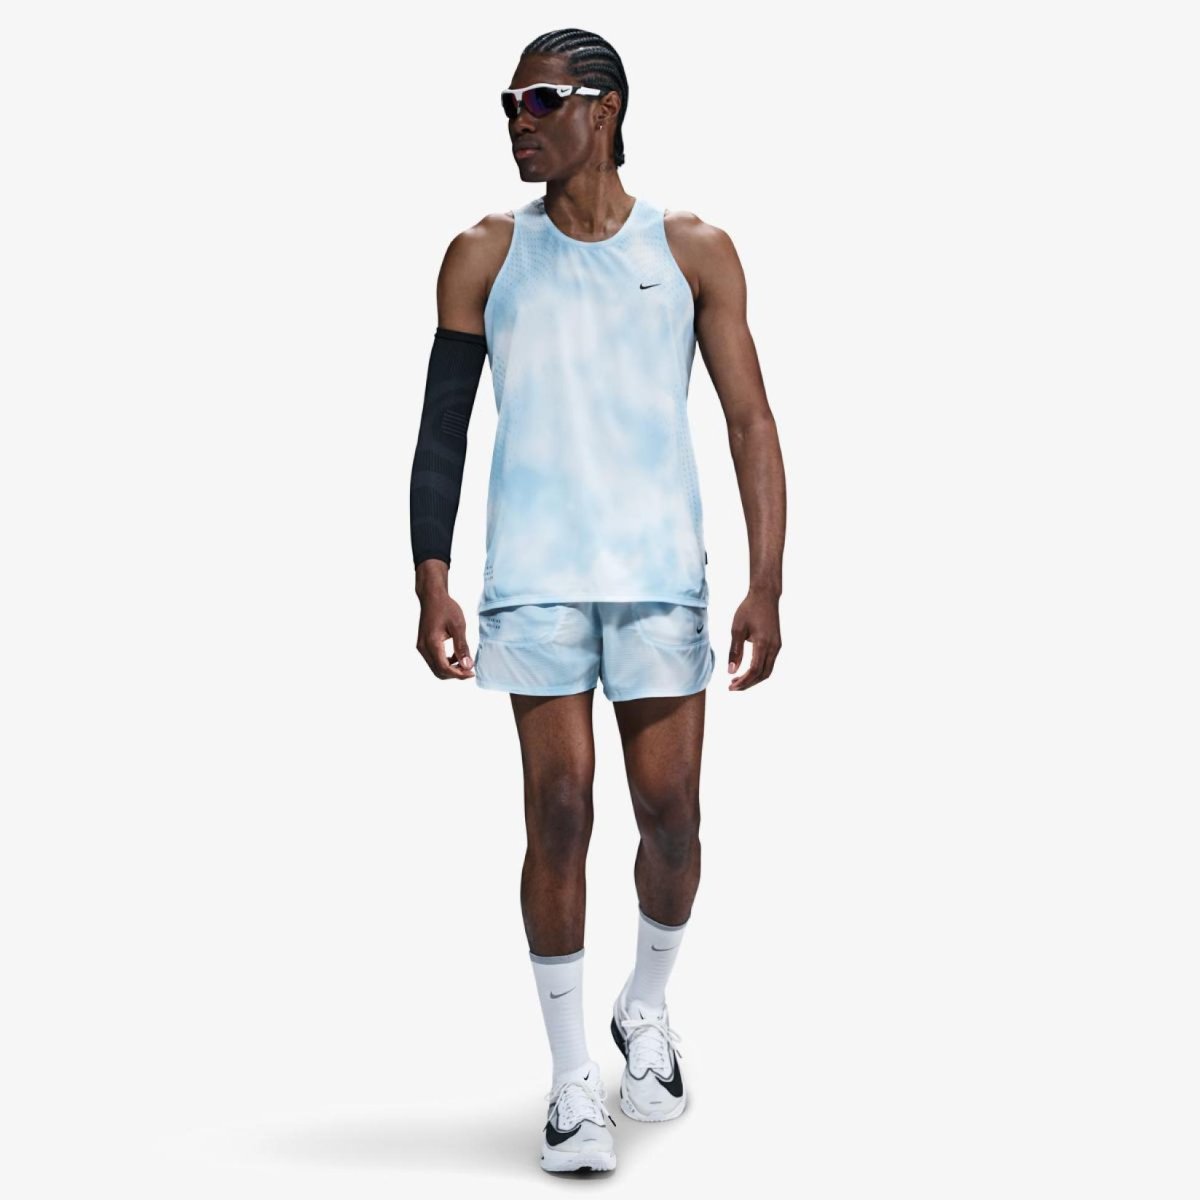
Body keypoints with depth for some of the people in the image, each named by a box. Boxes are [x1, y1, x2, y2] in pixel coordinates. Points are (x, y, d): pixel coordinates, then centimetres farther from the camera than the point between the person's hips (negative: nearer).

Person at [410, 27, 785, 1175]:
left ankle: (645, 1007, 30)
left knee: (670, 814, 2)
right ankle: (571, 1072, 11)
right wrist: (431, 586, -3)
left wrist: (766, 583, -5)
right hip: (536, 575, 0)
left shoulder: (692, 251, 5)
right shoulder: (485, 255, 6)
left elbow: (750, 419, 3)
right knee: (559, 813, -2)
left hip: (663, 573, 0)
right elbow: (442, 429, 6)